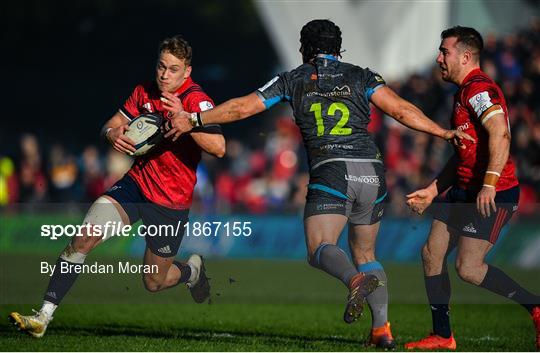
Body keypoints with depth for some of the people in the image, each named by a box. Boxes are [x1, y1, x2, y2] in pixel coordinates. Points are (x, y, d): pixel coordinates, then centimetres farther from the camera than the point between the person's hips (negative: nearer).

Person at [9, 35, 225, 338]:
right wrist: (113, 134, -14)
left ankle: (193, 269, 44)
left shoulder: (196, 100, -17)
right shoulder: (144, 92, 2)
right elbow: (111, 125, 11)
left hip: (171, 203, -4)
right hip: (135, 184, 4)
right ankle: (44, 316, -16)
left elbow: (218, 148, -30)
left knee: (154, 283, 8)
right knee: (83, 239, -18)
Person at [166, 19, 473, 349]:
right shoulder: (361, 76, 15)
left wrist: (193, 119, 24)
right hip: (372, 172, 3)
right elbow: (401, 110, 2)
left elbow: (242, 107, 14)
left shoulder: (293, 80, 14)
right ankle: (382, 328, 4)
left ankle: (357, 280, -44)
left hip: (330, 172, -3)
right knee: (365, 253, 17)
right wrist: (444, 133, 7)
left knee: (320, 248, -10)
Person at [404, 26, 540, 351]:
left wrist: (489, 184, -36)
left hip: (492, 195, -10)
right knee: (432, 253, 7)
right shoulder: (464, 92, 20)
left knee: (468, 268, -14)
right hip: (464, 191, 11)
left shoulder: (479, 88, -14)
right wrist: (432, 191, 25)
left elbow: (500, 133, -29)